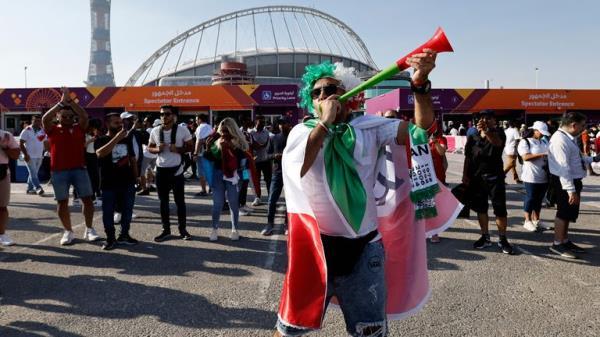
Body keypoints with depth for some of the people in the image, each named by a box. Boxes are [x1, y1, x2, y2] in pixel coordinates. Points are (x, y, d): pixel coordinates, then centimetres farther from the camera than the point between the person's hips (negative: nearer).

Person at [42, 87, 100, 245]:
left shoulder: (79, 128, 6)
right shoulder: (52, 129, 4)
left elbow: (84, 116, -11)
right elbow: (45, 118, -15)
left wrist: (70, 100, -14)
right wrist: (61, 102, -16)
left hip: (79, 169, 1)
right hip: (59, 171, 0)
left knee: (87, 199, 0)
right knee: (62, 202, 6)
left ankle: (89, 230, 11)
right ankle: (68, 232, 17)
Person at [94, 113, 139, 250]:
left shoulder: (127, 139, 9)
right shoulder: (101, 140, -6)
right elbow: (100, 153, -28)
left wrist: (136, 176, 11)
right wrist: (116, 138, -30)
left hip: (128, 182, 4)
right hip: (109, 184, -4)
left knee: (127, 210, 11)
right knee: (108, 212, 4)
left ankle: (124, 235, 25)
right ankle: (110, 238, 16)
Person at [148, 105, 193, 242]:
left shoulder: (182, 130, -7)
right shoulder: (155, 131, 2)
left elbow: (190, 147, -2)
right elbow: (149, 148, 12)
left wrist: (178, 149, -19)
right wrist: (157, 149, -11)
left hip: (176, 170, -3)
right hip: (161, 170, 3)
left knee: (180, 201, 5)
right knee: (163, 201, 10)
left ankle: (182, 229, 16)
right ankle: (166, 230, 20)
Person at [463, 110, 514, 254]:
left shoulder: (498, 133, -4)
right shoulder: (473, 137, 6)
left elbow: (497, 142, -29)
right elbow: (467, 158, 9)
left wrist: (486, 131, -48)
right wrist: (465, 175, 1)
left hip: (494, 177, -3)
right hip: (476, 178, 3)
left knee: (500, 210, -1)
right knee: (481, 209, 10)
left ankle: (502, 239, 11)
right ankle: (485, 237, 22)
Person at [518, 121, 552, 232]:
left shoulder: (544, 142, 15)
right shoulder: (525, 142, -7)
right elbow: (526, 157, -19)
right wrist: (542, 154, -20)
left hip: (544, 177, 7)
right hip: (531, 177, -7)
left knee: (539, 199, 13)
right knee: (530, 198, 0)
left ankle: (536, 220, 23)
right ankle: (527, 221, 10)